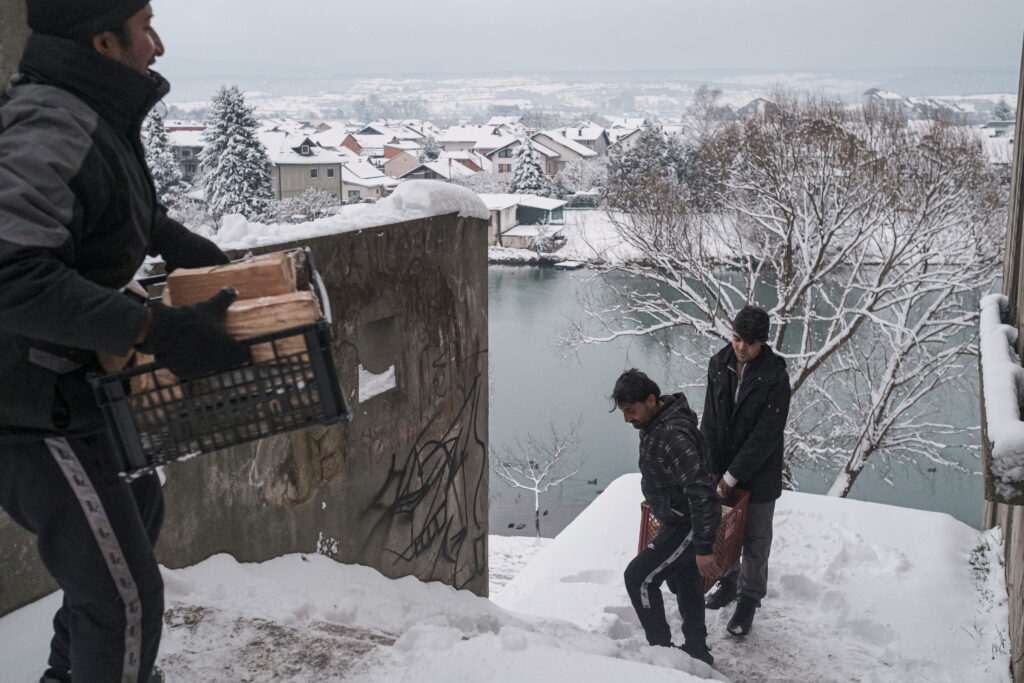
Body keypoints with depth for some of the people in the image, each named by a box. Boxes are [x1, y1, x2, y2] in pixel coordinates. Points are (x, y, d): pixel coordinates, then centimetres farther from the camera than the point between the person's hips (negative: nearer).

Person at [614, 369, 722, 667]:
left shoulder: (671, 436, -32)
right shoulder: (657, 421, 0)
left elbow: (701, 491, -34)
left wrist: (703, 547, -31)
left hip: (688, 526, -10)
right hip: (677, 520, 10)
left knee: (639, 577, -6)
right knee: (684, 582, 21)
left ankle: (661, 648, 8)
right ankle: (697, 652, 35)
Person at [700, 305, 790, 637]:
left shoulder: (775, 378, -21)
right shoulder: (718, 366, -6)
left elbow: (766, 435, -21)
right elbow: (710, 422, -3)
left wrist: (733, 475, -20)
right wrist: (710, 469, -9)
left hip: (758, 474, -5)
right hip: (723, 471, 5)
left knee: (755, 539, 10)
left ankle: (749, 598, 27)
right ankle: (728, 581, 43)